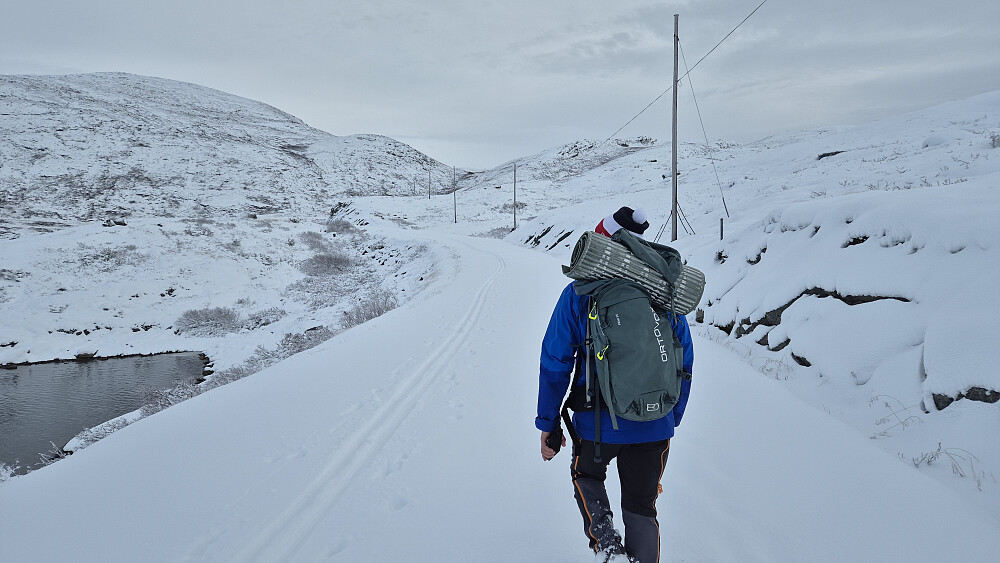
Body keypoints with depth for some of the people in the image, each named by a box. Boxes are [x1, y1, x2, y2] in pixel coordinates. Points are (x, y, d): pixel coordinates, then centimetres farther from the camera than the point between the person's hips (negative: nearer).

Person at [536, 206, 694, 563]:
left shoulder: (579, 293, -6)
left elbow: (555, 364, -5)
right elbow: (685, 364, 8)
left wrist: (548, 424, 4)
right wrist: (671, 420, 19)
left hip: (597, 423, -2)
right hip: (655, 427, 3)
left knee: (586, 475, 28)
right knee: (642, 507, 20)